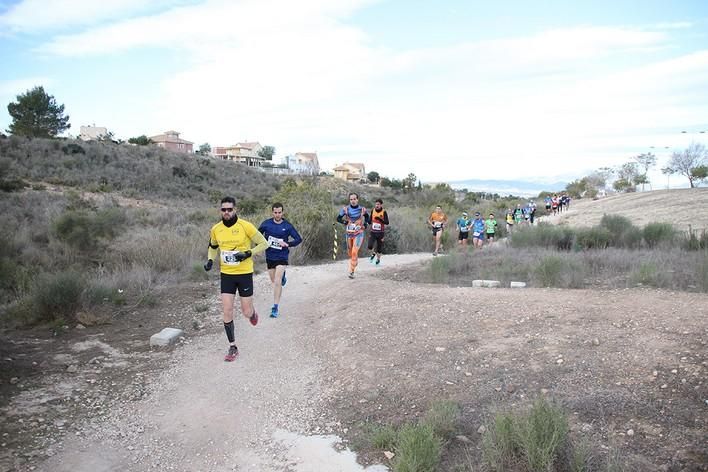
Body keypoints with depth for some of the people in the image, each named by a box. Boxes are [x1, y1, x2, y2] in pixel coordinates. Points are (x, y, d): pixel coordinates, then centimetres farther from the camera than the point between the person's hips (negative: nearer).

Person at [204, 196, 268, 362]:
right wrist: (210, 260, -1)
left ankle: (252, 312, 42)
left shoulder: (245, 226, -12)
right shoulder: (216, 229, 0)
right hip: (226, 274, 3)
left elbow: (263, 243, -6)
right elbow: (213, 247, 18)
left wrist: (248, 253, -19)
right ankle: (232, 347, 12)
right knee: (227, 311, -2)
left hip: (244, 273, -3)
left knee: (246, 312, 3)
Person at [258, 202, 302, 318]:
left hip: (282, 257, -3)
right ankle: (283, 278, 56)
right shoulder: (266, 223, -3)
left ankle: (275, 308, -7)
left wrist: (287, 244, -17)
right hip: (269, 256, 3)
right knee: (274, 281, 19)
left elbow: (299, 239, -3)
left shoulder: (287, 225, -8)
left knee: (277, 282, -14)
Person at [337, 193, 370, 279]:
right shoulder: (345, 209, -7)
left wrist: (365, 224, -1)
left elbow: (367, 216, 14)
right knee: (350, 252, 15)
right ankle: (354, 263, 44)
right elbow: (338, 218, 3)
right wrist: (345, 222, -15)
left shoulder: (362, 210, -7)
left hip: (358, 234, -3)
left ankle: (351, 272, -11)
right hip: (349, 234, 3)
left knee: (354, 252, -16)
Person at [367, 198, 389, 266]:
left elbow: (387, 223, -19)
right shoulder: (373, 211, 1)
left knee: (379, 247, 7)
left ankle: (378, 259, 32)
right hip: (373, 232, 2)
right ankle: (373, 254, 17)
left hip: (380, 233, -2)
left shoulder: (384, 212, -11)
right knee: (370, 246, -15)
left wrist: (380, 219, -32)